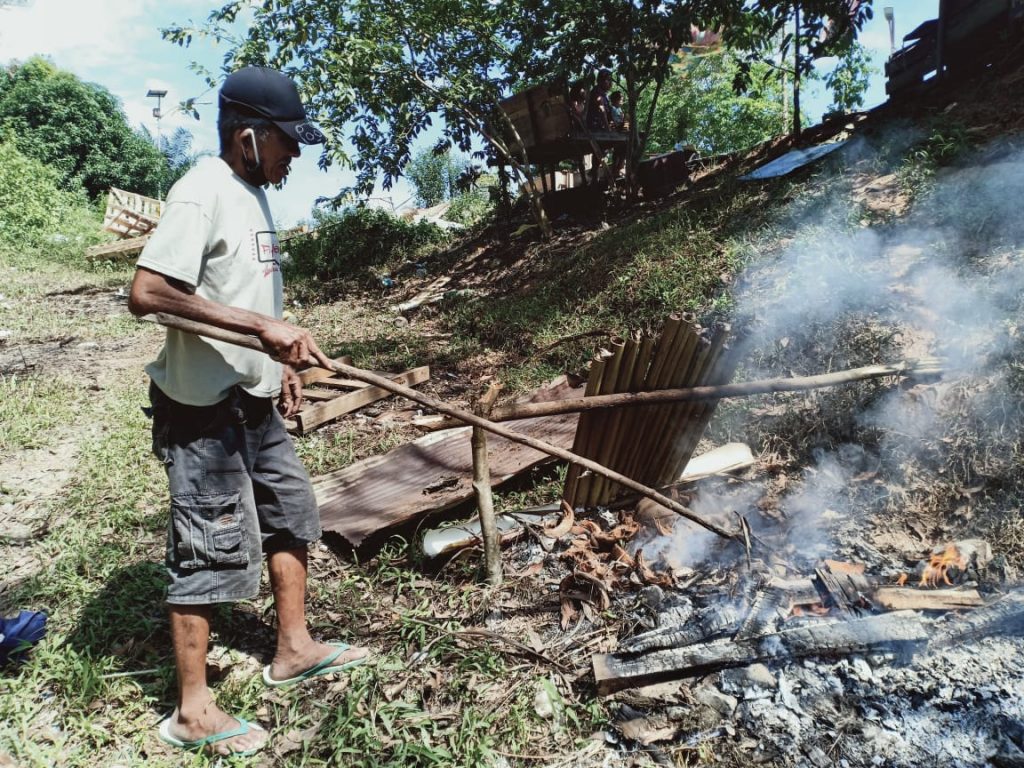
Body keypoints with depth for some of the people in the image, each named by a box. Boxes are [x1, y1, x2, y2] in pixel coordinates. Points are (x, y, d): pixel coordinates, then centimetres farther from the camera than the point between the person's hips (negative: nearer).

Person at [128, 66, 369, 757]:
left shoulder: (253, 193, 12)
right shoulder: (202, 192, -17)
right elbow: (148, 293, -27)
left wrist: (278, 361, 14)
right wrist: (263, 325, -27)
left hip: (254, 399, 10)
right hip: (204, 408, -10)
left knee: (291, 512, 17)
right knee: (212, 545, -1)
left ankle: (294, 648, 35)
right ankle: (193, 710, 17)